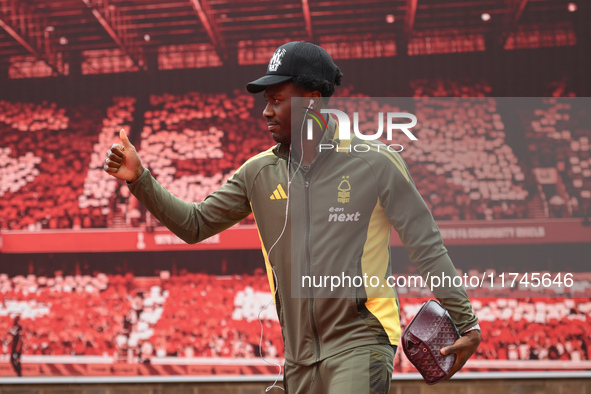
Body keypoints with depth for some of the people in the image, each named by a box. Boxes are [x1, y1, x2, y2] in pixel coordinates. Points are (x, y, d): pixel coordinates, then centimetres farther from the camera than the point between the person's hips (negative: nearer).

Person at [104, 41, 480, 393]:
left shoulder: (376, 162, -6)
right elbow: (195, 224, 11)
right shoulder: (259, 171, 6)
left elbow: (427, 245, -4)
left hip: (361, 343, -5)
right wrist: (140, 179, -1)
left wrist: (466, 322, -6)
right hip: (299, 356, 5)